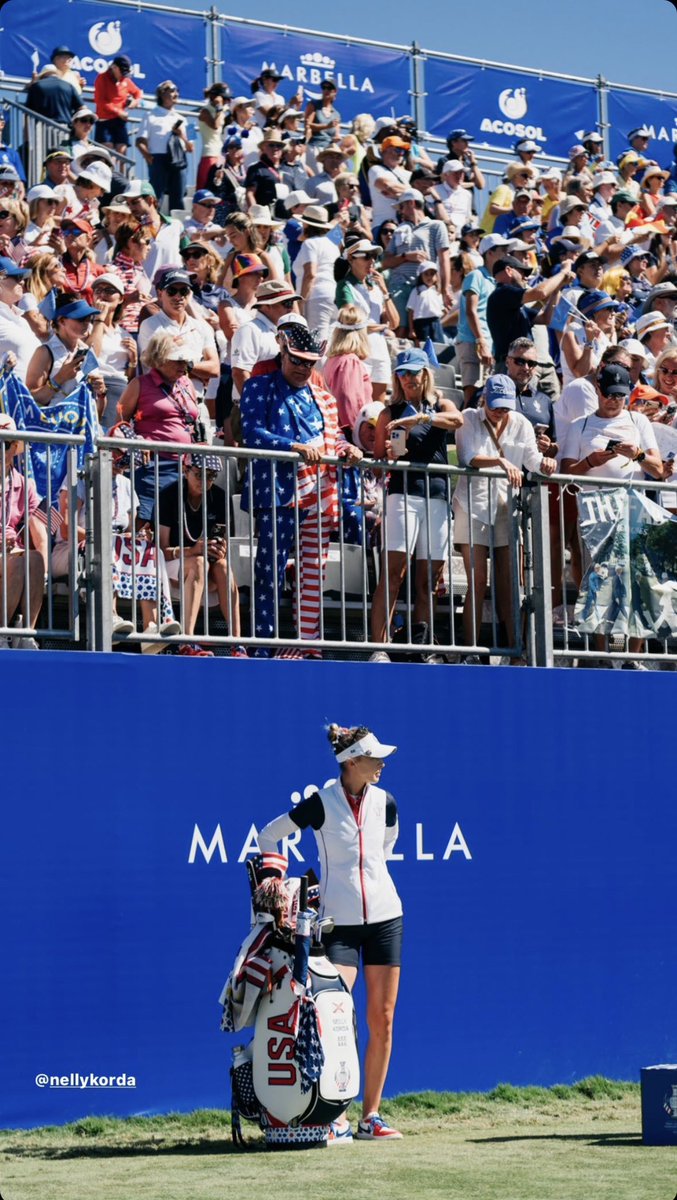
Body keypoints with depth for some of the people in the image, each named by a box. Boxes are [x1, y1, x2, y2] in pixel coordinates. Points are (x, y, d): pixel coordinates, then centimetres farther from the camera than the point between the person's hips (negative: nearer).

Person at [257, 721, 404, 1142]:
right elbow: (269, 835, 1)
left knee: (382, 1021, 3)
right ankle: (337, 1119, -5)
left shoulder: (384, 802, 3)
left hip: (384, 916, 4)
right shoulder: (321, 803, -8)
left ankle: (371, 1116, 12)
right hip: (339, 921, -4)